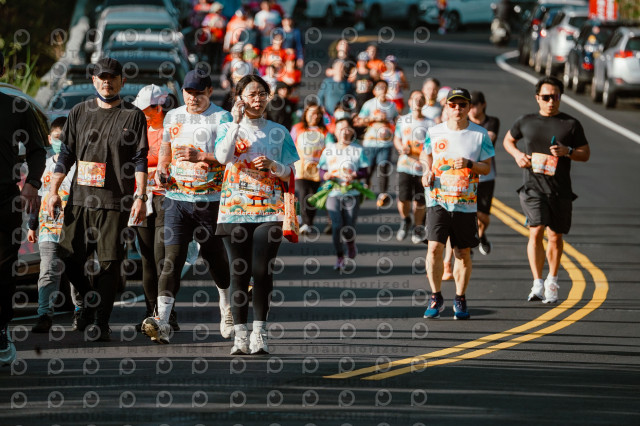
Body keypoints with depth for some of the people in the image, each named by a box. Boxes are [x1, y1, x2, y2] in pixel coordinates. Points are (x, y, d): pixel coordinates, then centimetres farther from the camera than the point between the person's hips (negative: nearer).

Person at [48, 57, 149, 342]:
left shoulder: (133, 116, 5)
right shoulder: (80, 113, 13)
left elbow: (140, 160, 1)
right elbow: (66, 154, 15)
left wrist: (140, 197, -8)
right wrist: (53, 190, 7)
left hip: (115, 201, -3)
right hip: (79, 198, 3)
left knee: (109, 262, -5)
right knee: (69, 257, 0)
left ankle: (101, 321, 1)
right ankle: (90, 299, 26)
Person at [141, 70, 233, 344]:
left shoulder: (222, 119, -3)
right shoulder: (173, 117, 13)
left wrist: (200, 157, -25)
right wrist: (161, 169, 6)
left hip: (210, 199, -3)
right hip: (176, 198, 3)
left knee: (214, 256, 9)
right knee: (172, 256, -11)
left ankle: (227, 308, 35)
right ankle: (162, 321, -21)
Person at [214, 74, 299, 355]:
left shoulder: (278, 132, 13)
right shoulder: (229, 128, 9)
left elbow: (289, 174, 11)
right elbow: (223, 156, -12)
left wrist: (272, 165, -9)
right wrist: (237, 122, -11)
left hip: (269, 210, 1)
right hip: (235, 208, -1)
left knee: (262, 271, -8)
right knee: (239, 271, -3)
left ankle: (259, 332, 0)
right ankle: (240, 334, 0)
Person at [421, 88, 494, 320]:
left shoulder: (480, 134, 0)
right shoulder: (434, 132, 4)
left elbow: (487, 168, 3)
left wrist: (469, 164, -16)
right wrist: (428, 171, 4)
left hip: (466, 203, 0)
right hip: (437, 201, 0)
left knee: (463, 253, 4)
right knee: (434, 248, -12)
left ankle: (460, 300, 20)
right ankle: (435, 298, 2)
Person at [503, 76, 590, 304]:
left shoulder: (571, 124, 4)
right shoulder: (526, 122, 8)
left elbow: (585, 154, 7)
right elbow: (508, 140, 24)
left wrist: (567, 151, -13)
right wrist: (518, 154, 3)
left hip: (560, 190, 1)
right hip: (533, 187, -1)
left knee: (555, 236, 8)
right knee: (536, 231, -17)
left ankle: (552, 281, 29)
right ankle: (537, 284, -19)